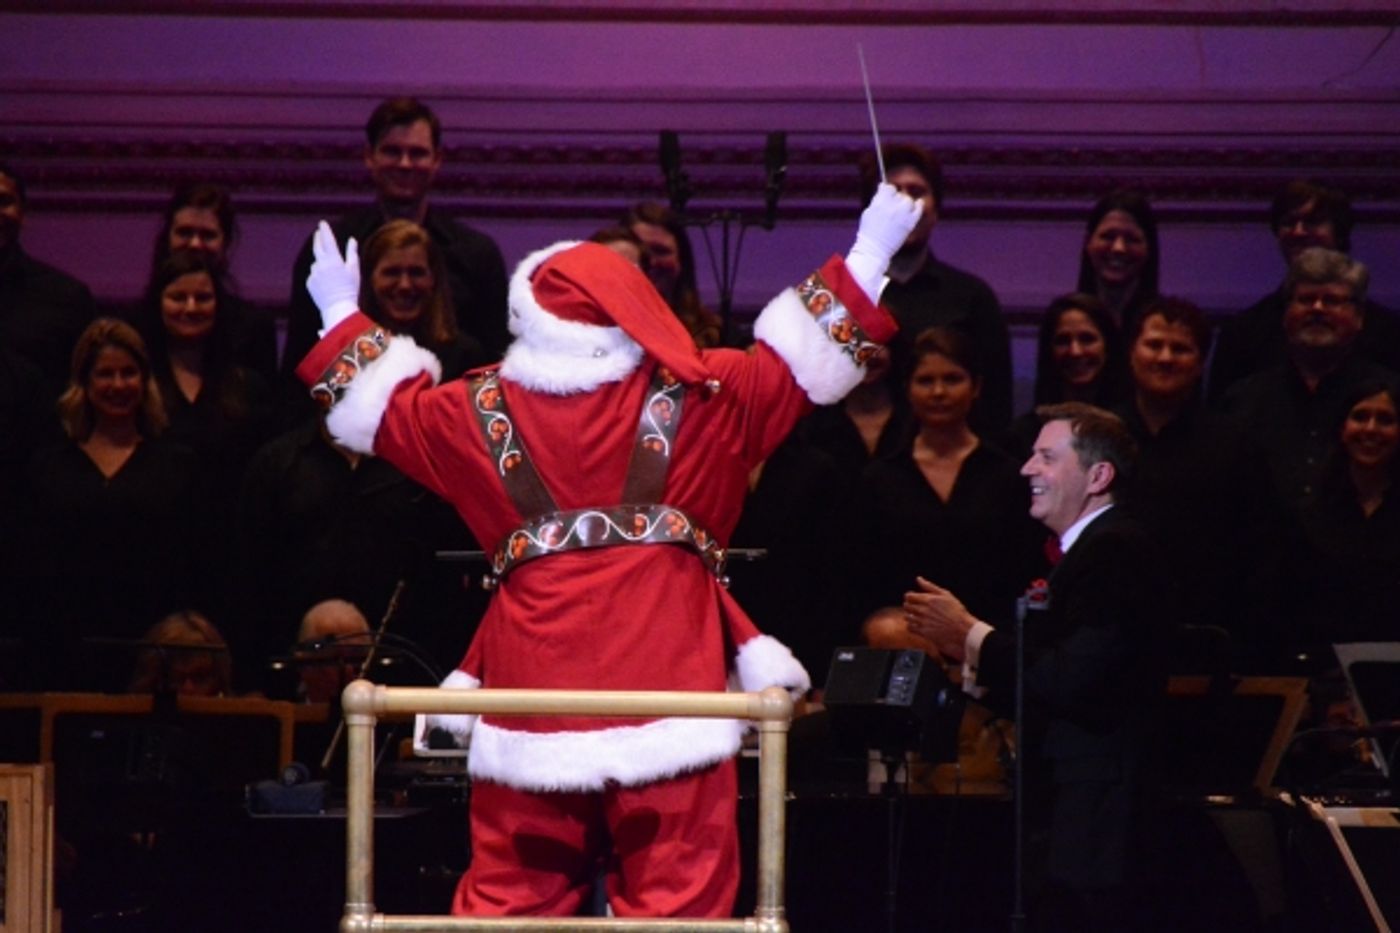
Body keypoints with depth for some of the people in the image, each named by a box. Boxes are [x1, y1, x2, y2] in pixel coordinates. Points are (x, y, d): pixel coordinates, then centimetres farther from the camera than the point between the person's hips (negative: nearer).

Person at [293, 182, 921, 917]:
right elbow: (801, 358, 8)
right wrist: (867, 262, 17)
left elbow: (381, 407, 22)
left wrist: (342, 317, 37)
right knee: (678, 881, -1)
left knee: (514, 882, 8)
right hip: (663, 686, -2)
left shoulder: (483, 412, 7)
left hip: (534, 686, 2)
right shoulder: (695, 396, 2)